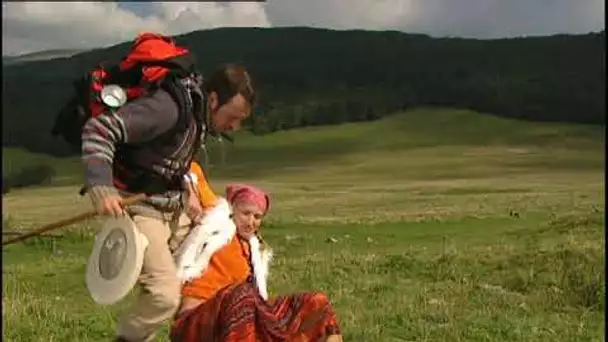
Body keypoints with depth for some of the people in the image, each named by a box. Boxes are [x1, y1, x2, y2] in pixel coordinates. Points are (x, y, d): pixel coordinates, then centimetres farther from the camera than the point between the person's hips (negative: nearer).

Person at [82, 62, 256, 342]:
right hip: (138, 208, -9)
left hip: (174, 205, 9)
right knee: (165, 296, -19)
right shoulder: (167, 107, -25)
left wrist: (188, 191, 3)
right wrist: (101, 187, -38)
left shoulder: (199, 112, 3)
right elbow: (98, 129, -29)